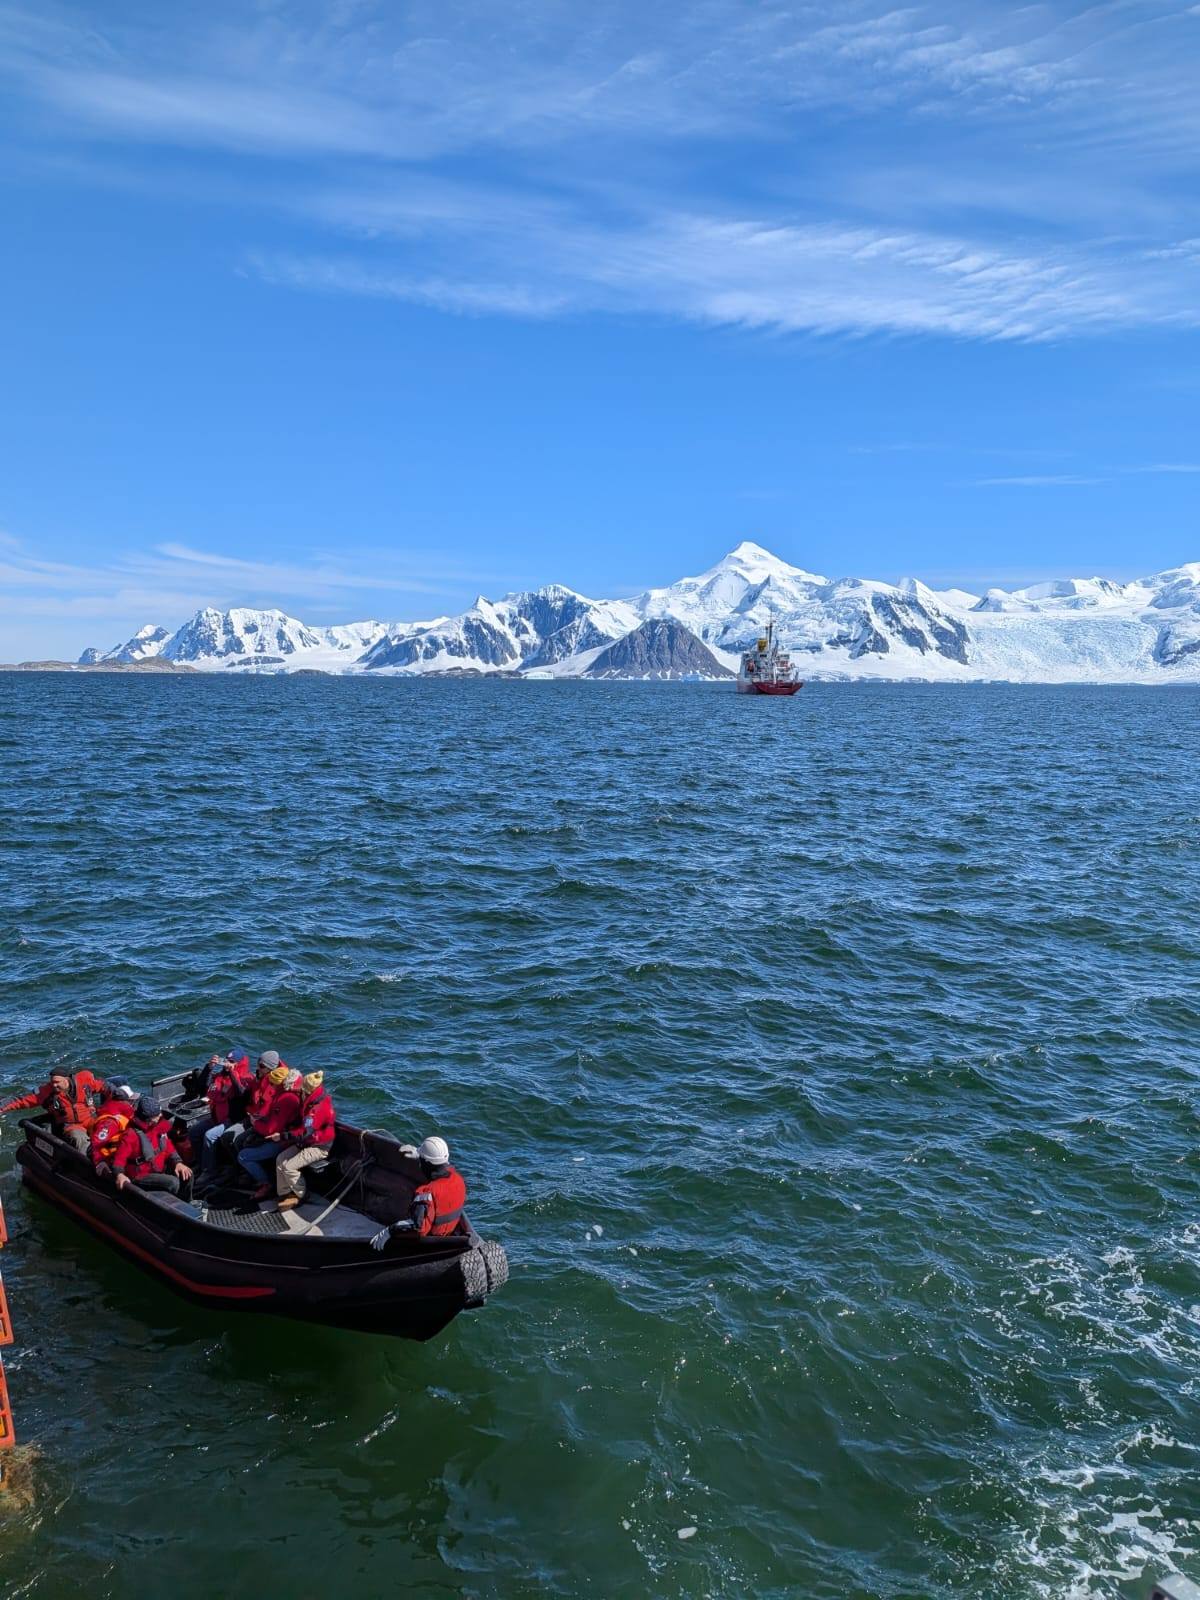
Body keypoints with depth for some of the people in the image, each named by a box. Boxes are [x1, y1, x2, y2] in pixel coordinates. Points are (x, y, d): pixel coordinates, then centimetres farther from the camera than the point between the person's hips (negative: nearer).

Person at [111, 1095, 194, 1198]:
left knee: (186, 1175, -7)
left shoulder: (159, 1127, 2)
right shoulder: (131, 1135, -19)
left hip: (159, 1171, 8)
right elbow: (120, 1158, -20)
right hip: (141, 1177, -7)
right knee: (172, 1182, -27)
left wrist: (178, 1162, -7)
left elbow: (169, 1148, 9)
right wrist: (120, 1174, -38)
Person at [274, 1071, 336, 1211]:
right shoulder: (310, 1101, 3)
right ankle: (285, 1194, 5)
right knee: (281, 1159, -2)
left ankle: (301, 1196, 4)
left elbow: (304, 1132, -30)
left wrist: (283, 1136, -24)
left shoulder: (319, 1107, -29)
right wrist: (284, 1130, 3)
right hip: (307, 1142, 10)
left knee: (289, 1166, -17)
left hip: (319, 1147, -10)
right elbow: (300, 1121, 17)